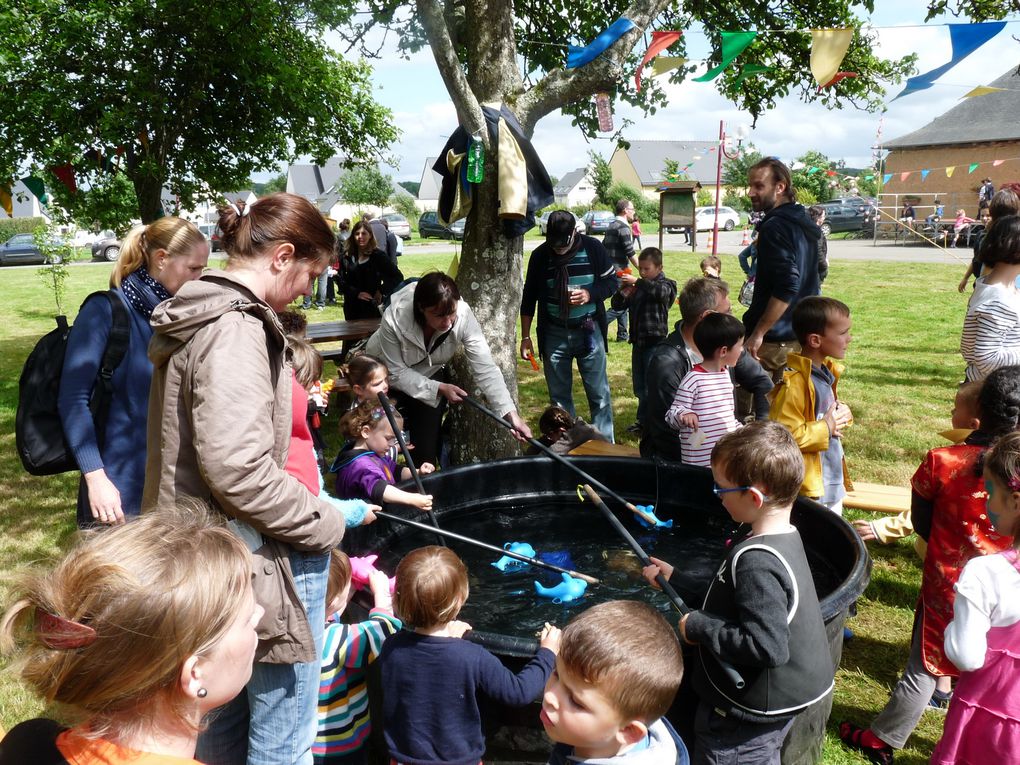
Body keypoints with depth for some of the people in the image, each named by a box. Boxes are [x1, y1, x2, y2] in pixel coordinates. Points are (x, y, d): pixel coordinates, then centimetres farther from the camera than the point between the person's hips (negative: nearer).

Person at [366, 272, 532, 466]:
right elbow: (396, 373, -24)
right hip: (386, 375, -1)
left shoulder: (463, 315, -31)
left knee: (428, 445, -2)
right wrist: (439, 388, -31)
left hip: (430, 374, 2)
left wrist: (511, 413, -38)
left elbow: (485, 368, -30)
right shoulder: (394, 319, -36)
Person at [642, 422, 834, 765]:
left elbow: (767, 645, -34)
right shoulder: (785, 538, 0)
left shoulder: (756, 560, -30)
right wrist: (676, 578, 14)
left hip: (745, 717, -9)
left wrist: (699, 627, -23)